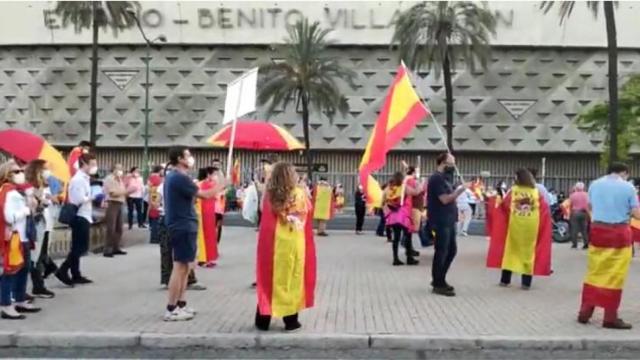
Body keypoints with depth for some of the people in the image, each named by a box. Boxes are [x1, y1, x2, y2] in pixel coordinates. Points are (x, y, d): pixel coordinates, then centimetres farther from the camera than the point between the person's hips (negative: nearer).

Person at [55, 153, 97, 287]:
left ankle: (76, 275, 17)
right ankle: (62, 271, -6)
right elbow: (80, 199, -23)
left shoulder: (84, 178, 17)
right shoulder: (79, 179, -15)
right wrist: (93, 197, -11)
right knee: (80, 247, -8)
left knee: (78, 247, 12)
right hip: (80, 217, -10)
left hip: (83, 217, 10)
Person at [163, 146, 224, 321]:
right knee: (180, 266, -7)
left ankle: (180, 304, 20)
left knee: (185, 266, 15)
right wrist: (222, 185, -3)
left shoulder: (172, 176, 15)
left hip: (180, 225, 11)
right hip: (183, 227, -11)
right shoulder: (180, 178, -17)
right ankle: (171, 310, -4)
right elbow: (204, 195, -16)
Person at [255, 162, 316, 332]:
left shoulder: (269, 196, -6)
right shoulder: (301, 194, -5)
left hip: (275, 243, 0)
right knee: (293, 280, 9)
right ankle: (291, 321, 13)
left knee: (270, 279, 10)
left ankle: (263, 320, 16)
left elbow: (266, 222, -2)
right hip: (296, 243, 0)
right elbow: (308, 212, 11)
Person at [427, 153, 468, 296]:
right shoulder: (436, 178, -15)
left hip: (448, 221, 10)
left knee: (452, 250, 15)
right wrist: (461, 189, -14)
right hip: (441, 222, -10)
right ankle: (438, 285, 6)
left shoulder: (444, 177, 16)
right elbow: (445, 199, -19)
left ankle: (439, 280, 25)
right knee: (441, 252, -3)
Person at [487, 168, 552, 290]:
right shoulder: (537, 192, 1)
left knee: (511, 249, 11)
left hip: (515, 223, 0)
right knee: (529, 251, 7)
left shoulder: (513, 190, -2)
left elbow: (504, 206, 1)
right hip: (531, 225, 0)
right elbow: (544, 208, 0)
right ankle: (526, 282, 6)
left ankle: (505, 280, 14)